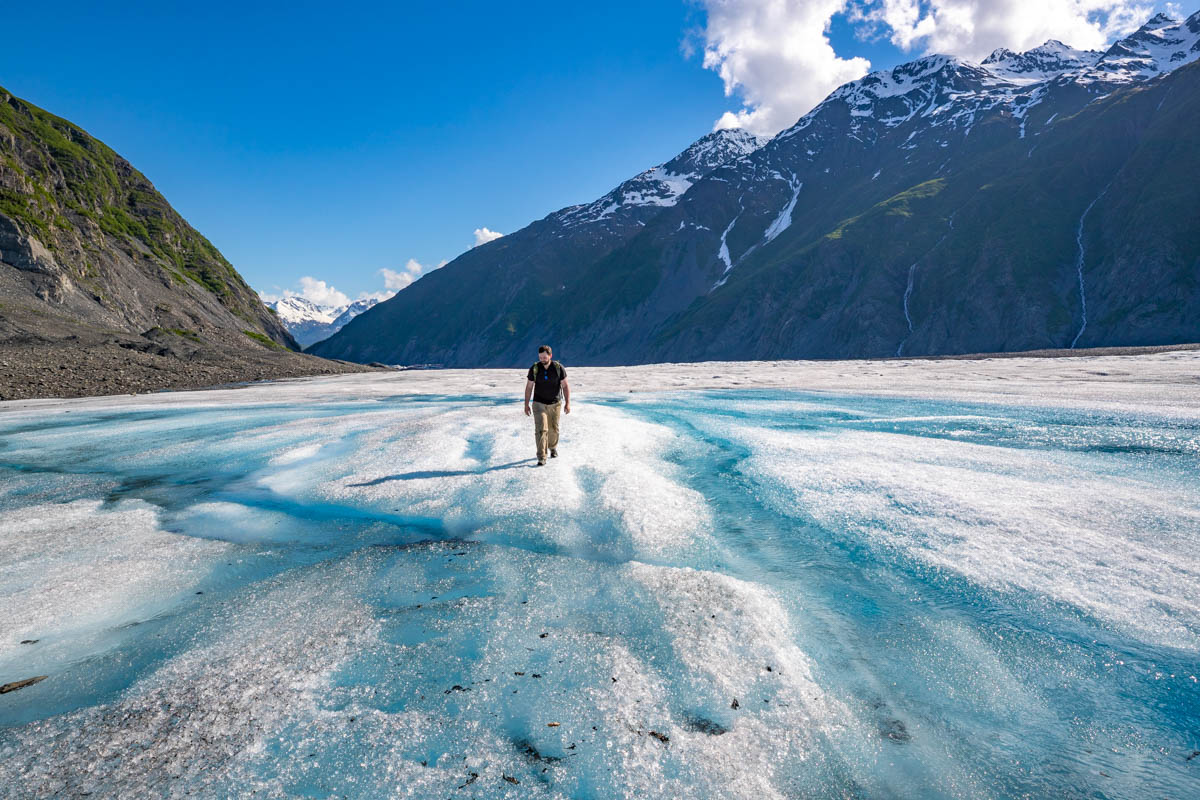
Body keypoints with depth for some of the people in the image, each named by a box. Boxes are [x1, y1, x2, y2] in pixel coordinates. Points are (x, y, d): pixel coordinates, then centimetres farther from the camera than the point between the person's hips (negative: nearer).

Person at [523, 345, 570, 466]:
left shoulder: (559, 368, -11)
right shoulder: (534, 369, -10)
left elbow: (565, 386, -5)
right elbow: (529, 387, -2)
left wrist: (567, 403, -11)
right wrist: (526, 405, -2)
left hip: (554, 404, 1)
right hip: (539, 404, -1)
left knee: (553, 429, 15)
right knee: (541, 430, -12)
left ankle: (553, 448, 44)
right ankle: (541, 458, -10)